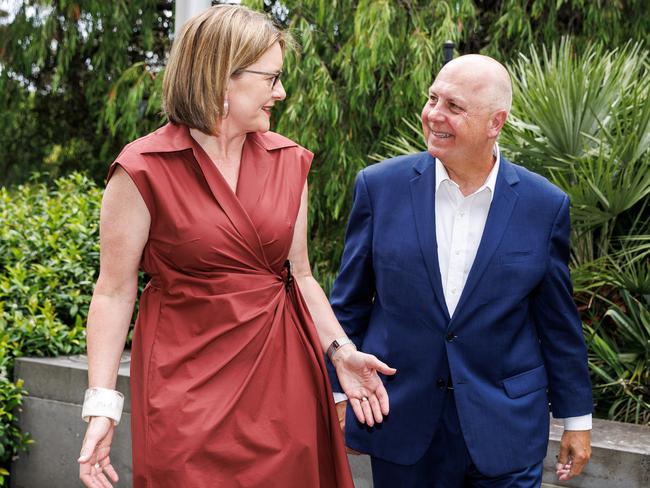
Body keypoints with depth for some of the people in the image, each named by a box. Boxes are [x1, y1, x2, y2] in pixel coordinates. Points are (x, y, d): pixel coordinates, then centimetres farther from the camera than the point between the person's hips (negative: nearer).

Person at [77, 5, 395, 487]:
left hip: (284, 374, 5)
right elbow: (115, 292, -7)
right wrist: (102, 405, -13)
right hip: (188, 385, -4)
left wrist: (343, 351, 2)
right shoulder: (143, 170, -9)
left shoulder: (289, 161, 6)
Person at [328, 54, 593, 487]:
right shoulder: (380, 186, -4)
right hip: (401, 427, 1)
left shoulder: (545, 205, -4)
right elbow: (350, 301, 4)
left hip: (504, 427, 0)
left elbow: (558, 321, 4)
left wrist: (576, 419, 8)